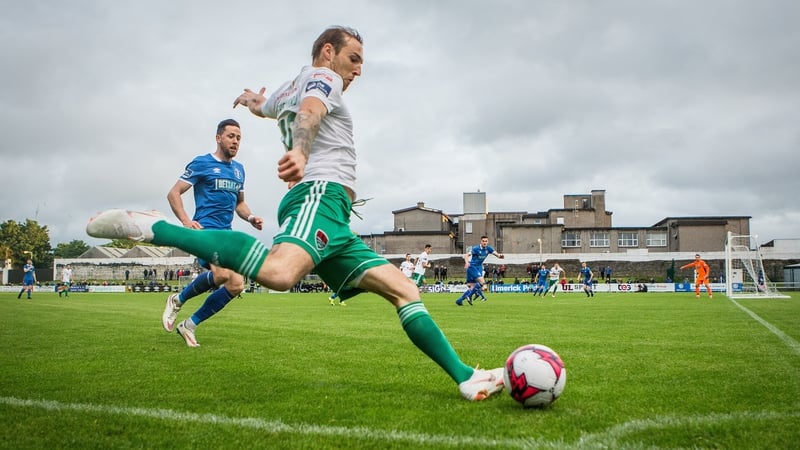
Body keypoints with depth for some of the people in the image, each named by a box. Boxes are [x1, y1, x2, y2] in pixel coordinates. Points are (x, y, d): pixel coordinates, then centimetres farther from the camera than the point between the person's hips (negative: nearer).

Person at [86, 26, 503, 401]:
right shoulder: (322, 78, 7)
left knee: (403, 289, 4)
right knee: (279, 273, -37)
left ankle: (465, 377, 1)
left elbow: (261, 105, 55)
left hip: (333, 224, 10)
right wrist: (300, 151, -36)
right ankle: (151, 227, -21)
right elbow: (310, 111, -17)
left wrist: (250, 98, 76)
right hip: (321, 193, -10)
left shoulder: (287, 88, 33)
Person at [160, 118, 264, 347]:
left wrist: (250, 218, 7)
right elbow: (173, 193, -2)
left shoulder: (239, 169, 18)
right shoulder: (201, 163, -1)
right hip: (205, 229, -7)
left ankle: (190, 325, 11)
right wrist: (186, 221, -19)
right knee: (222, 274, -32)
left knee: (236, 286, -4)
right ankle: (177, 300, -4)